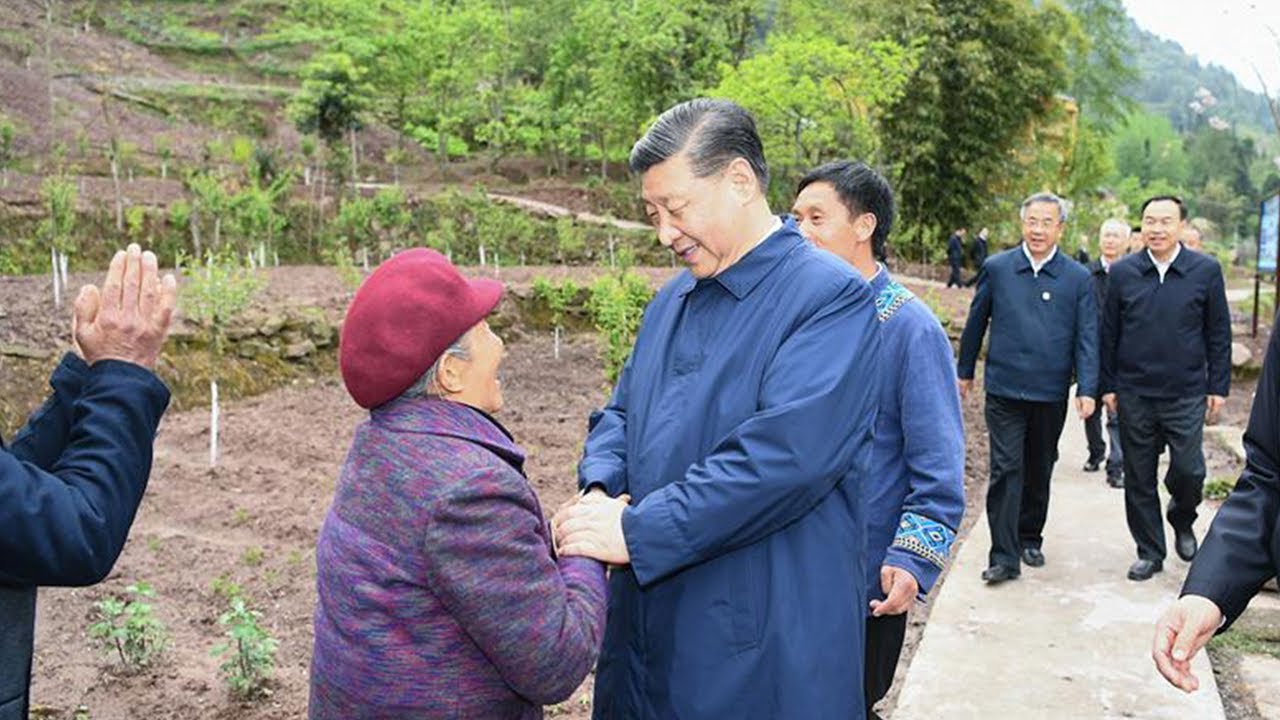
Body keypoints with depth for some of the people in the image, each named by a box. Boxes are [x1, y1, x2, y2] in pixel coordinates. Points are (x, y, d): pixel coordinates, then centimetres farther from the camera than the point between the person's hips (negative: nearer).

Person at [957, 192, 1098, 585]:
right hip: (1004, 390, -1)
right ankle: (1004, 556, -2)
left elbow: (1087, 338, 0)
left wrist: (1087, 389, -8)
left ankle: (1030, 538, 32)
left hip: (1051, 393, 2)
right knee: (1006, 471, -5)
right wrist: (965, 371, 15)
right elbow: (976, 322, 10)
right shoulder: (997, 268, 1)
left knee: (1039, 470, 14)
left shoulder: (1078, 278, 1)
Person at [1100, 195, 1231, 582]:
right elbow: (1109, 333, 6)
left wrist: (1218, 386, 2)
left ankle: (1182, 521, 30)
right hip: (1134, 394, 1)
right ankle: (1150, 552, 21)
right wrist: (1108, 385, 4)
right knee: (1139, 479, 7)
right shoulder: (1122, 272, 2)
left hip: (1186, 394, -1)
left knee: (1189, 471, -3)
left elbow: (1218, 332, 4)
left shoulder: (1206, 270, 0)